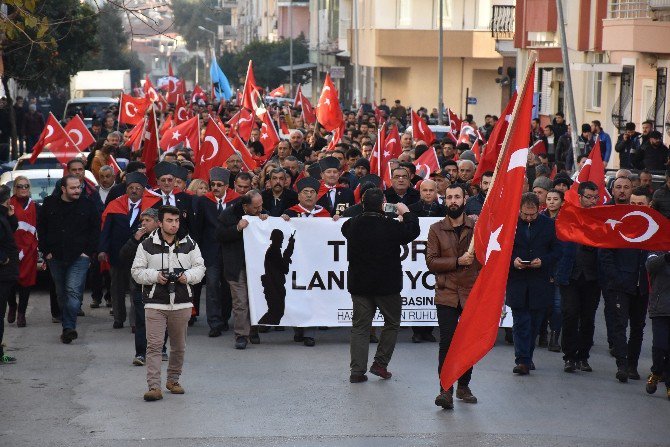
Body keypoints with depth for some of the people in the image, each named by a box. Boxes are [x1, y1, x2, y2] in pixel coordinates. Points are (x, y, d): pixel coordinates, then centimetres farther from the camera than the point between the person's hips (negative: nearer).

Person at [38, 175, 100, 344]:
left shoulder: (87, 206, 1)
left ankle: (68, 327, -21)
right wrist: (46, 250, 3)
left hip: (79, 257, -3)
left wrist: (88, 251, -3)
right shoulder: (50, 204, 4)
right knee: (61, 293, 10)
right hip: (56, 257, 3)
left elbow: (96, 230, 4)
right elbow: (41, 228, 10)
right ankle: (69, 326, 21)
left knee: (73, 291, -15)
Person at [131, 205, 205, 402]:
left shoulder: (189, 244, 6)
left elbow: (200, 267, 11)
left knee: (179, 346, 13)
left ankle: (173, 379, 31)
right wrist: (155, 276, -14)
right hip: (155, 303, -3)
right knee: (154, 345, -10)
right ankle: (154, 386, -11)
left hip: (182, 304, 3)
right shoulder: (147, 245, -1)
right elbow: (137, 271, 2)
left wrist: (187, 276, -9)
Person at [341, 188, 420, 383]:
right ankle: (380, 363, 11)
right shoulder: (391, 226, -16)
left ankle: (357, 371, 4)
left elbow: (344, 227, 21)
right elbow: (413, 231, -1)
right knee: (392, 323, 15)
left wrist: (365, 214, 21)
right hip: (386, 285, -4)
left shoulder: (353, 225, -3)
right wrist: (406, 213, 13)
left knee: (360, 326, 8)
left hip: (359, 284, 4)